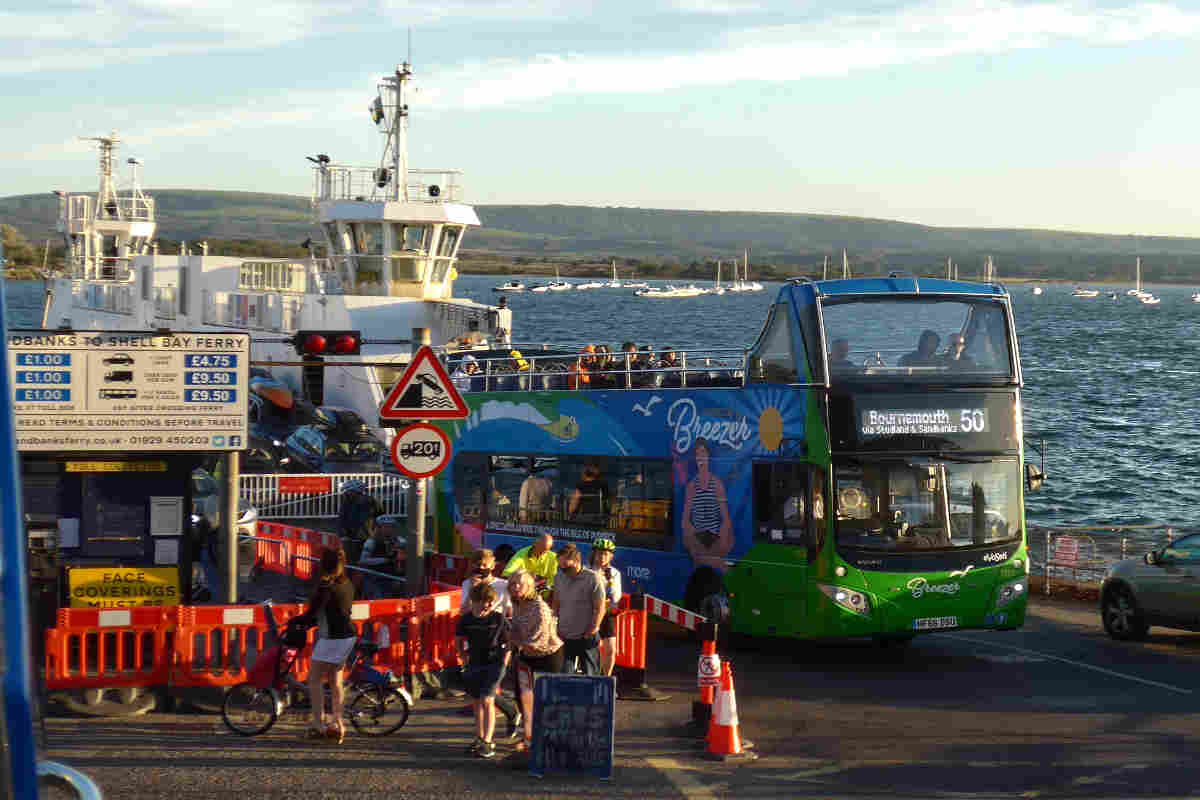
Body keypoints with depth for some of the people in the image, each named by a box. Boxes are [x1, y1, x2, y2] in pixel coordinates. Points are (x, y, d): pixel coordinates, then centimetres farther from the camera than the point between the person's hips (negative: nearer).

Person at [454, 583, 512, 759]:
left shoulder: (498, 618, -8)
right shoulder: (466, 619, -3)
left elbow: (509, 640, 4)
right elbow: (459, 641, 13)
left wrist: (505, 660, 0)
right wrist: (465, 658, 9)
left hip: (495, 663, -4)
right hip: (475, 664, 4)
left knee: (487, 700, -13)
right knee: (477, 702, 12)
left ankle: (487, 742, -14)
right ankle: (479, 738, 25)